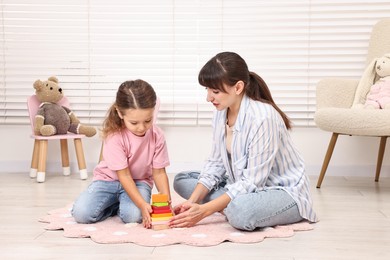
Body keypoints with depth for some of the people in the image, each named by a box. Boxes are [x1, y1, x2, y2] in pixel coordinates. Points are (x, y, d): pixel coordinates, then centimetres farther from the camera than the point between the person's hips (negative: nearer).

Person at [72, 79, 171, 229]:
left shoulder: (157, 136, -15)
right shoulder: (114, 136, -25)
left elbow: (159, 172, -9)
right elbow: (124, 175, -24)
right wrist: (143, 204, -34)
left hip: (139, 181, 1)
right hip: (109, 179, -1)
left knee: (134, 216, -31)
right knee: (81, 213, -24)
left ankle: (122, 204, 5)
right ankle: (114, 204, 5)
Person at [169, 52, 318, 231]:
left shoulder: (262, 118, -28)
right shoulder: (221, 113, -4)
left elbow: (252, 181, -26)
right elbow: (216, 163, 1)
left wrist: (204, 210, -27)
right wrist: (192, 201, -12)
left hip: (283, 191, -8)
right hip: (243, 185, 8)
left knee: (240, 212, -39)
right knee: (182, 180, 4)